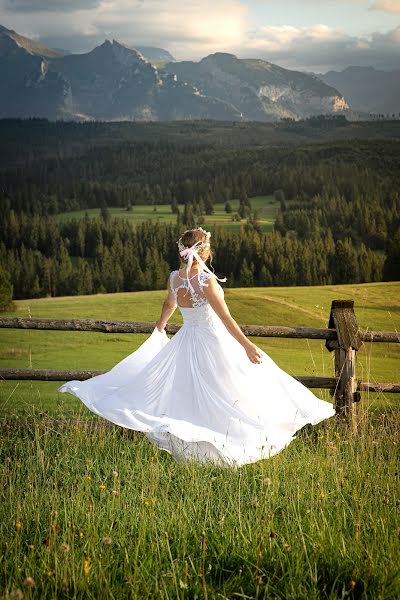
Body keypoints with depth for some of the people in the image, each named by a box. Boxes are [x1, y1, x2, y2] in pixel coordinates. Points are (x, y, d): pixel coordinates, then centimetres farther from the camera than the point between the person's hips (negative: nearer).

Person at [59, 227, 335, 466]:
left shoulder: (174, 277, -4)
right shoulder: (207, 281, -24)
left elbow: (170, 303, 17)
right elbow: (225, 317, -24)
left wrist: (161, 324, 37)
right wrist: (247, 345, -20)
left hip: (186, 342, 6)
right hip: (214, 342, -6)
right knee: (220, 399, 5)